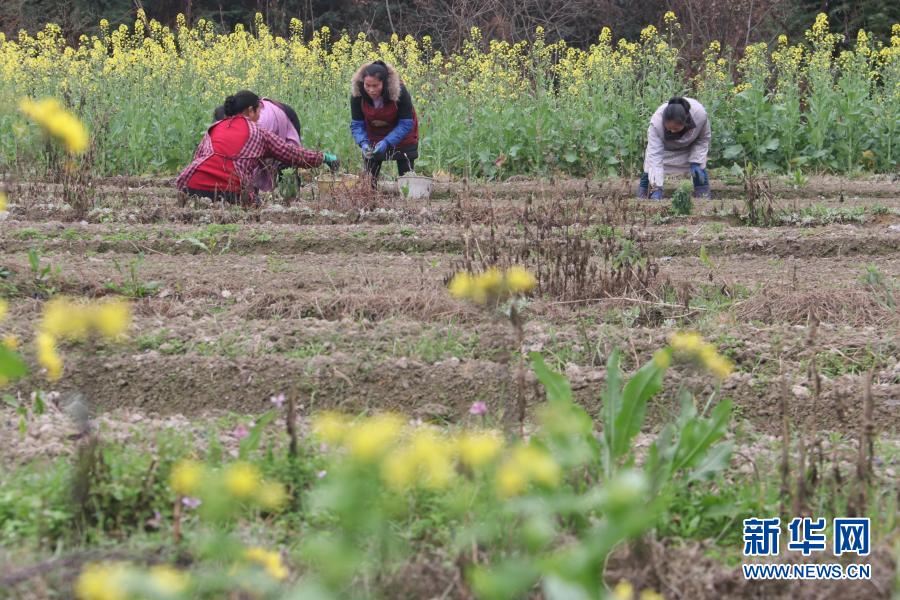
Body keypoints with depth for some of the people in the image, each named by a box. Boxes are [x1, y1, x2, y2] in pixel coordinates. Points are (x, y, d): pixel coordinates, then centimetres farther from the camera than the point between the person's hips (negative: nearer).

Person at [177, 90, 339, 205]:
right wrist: (324, 157, 35)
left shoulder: (214, 128, 25)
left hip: (195, 185, 3)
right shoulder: (259, 133, 17)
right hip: (230, 190, -3)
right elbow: (292, 153, 23)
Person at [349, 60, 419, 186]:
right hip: (373, 137, 2)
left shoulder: (399, 91, -32)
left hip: (402, 137, -2)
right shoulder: (357, 94, -25)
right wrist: (363, 142, -35)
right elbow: (356, 124, -16)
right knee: (369, 178, -2)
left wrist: (387, 142, -37)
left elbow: (406, 124, -25)